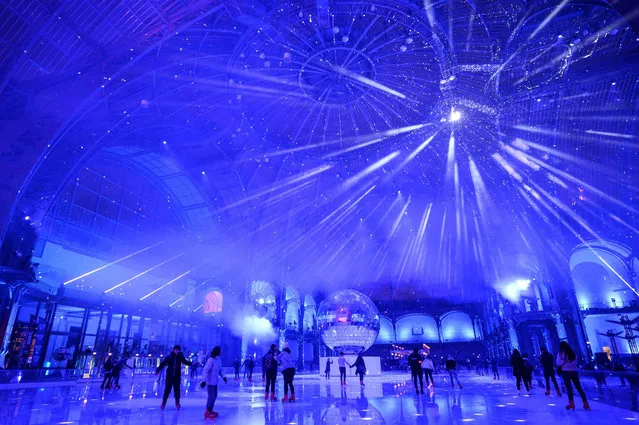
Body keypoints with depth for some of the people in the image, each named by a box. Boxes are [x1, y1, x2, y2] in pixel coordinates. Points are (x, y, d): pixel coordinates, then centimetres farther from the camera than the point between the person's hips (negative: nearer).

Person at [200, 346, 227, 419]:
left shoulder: (218, 360, 3)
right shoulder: (211, 360, -23)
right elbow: (205, 371, -27)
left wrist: (223, 377, 8)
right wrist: (204, 381, -30)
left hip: (215, 382, 9)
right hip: (210, 382, -9)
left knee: (214, 396, 16)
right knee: (211, 396, -3)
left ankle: (210, 410, 30)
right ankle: (207, 412, 12)